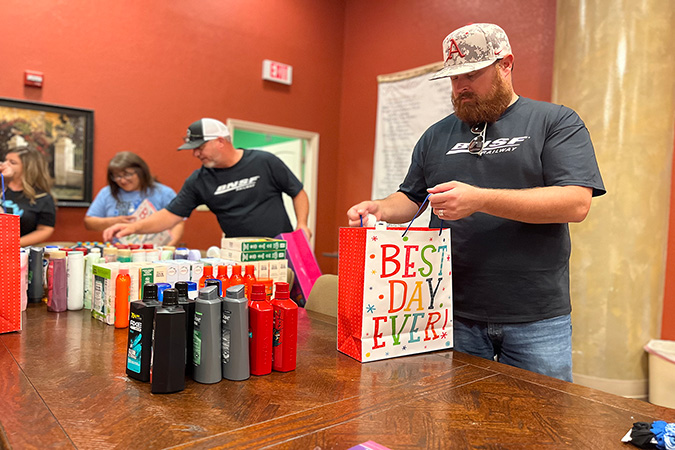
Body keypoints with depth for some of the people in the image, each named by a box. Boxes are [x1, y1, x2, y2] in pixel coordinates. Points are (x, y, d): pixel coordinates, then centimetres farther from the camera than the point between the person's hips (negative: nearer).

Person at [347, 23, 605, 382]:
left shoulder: (557, 121, 1)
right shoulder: (437, 136, 13)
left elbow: (576, 203, -12)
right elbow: (411, 198, 19)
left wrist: (480, 199, -22)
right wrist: (381, 209, -5)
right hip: (454, 313, 3)